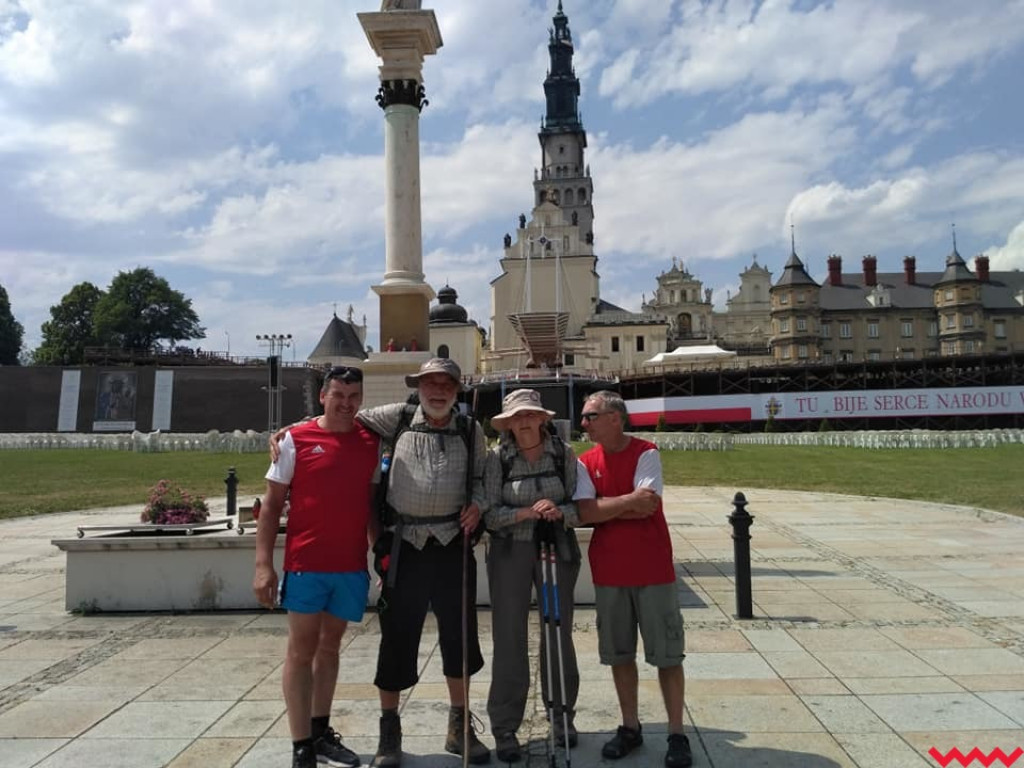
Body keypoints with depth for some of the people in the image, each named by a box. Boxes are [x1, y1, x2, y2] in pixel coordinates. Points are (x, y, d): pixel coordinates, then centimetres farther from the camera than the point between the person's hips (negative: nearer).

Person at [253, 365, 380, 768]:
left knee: (329, 647, 15)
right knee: (301, 650, 3)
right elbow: (272, 503, -3)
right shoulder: (296, 439, -4)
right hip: (306, 565, -3)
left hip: (352, 566, 4)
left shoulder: (372, 442, 5)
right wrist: (263, 563, -9)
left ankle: (320, 732, 28)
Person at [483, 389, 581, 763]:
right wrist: (526, 512, -24)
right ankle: (504, 728, 17)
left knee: (559, 633, 13)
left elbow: (579, 506, -1)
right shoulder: (498, 457, -7)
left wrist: (560, 512, -22)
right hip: (510, 552, -1)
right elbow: (489, 514, -9)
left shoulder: (563, 453, -4)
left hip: (558, 549, 2)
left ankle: (562, 715, 33)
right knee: (509, 638, 3)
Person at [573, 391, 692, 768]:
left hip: (652, 569, -4)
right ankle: (630, 727, 27)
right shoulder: (585, 462, 2)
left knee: (667, 653, 4)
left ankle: (677, 734, 17)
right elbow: (585, 513, -11)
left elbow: (647, 507, -20)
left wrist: (606, 507, -11)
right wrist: (629, 501, -17)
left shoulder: (646, 453, -9)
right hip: (608, 572, 4)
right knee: (619, 653, 12)